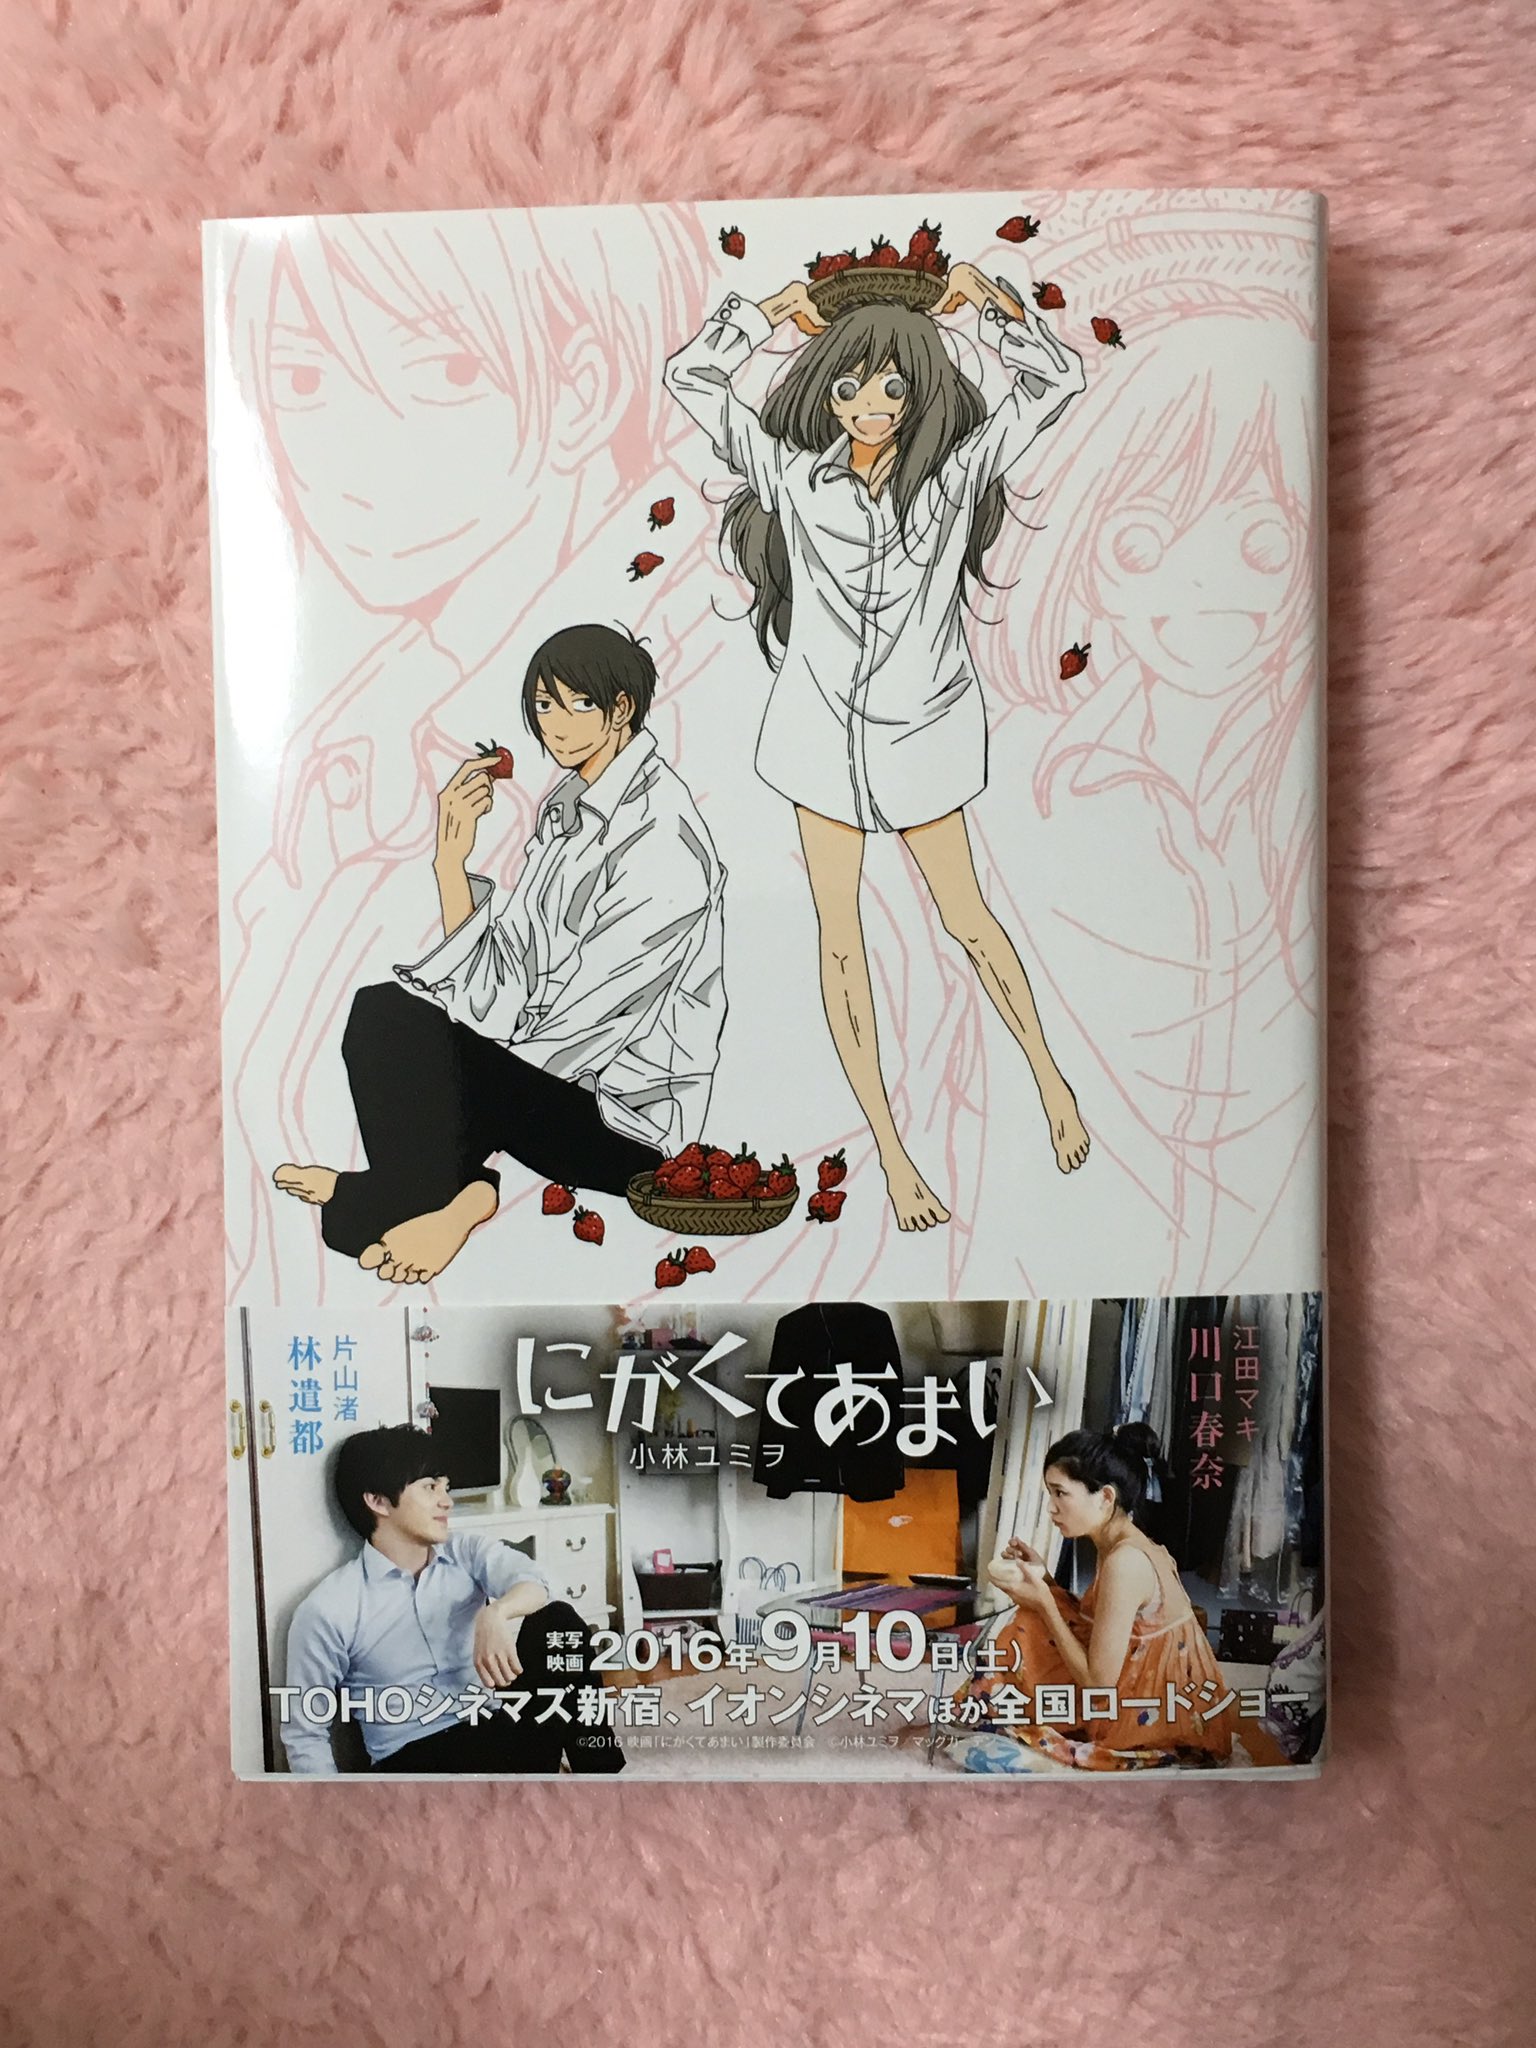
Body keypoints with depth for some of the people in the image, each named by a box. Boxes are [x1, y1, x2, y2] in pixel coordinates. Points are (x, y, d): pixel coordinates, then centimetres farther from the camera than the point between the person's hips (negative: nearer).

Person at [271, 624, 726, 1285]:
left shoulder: (662, 839, -20)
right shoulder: (567, 803, 8)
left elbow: (558, 1014, -21)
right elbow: (515, 973, 3)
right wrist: (453, 862, -10)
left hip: (623, 1120, -8)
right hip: (552, 1057, 8)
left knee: (393, 1035, -16)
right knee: (381, 1010, -7)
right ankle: (455, 1190, -4)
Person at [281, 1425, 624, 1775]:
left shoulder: (468, 1553, 6)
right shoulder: (329, 1609, -4)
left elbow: (531, 1581, -15)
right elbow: (304, 1735, 0)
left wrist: (496, 1613, -37)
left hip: (496, 1740, 5)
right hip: (413, 1762, -5)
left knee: (556, 1620, -20)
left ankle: (599, 1771, -12)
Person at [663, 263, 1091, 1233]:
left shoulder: (956, 475, -4)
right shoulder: (793, 474, -3)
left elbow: (1059, 381, 0)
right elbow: (691, 376, 2)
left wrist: (993, 299, -5)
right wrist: (772, 308, 6)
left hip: (921, 726, -1)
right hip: (823, 722, 1)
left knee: (966, 918, 10)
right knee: (840, 940, 3)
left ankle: (1050, 1077, 35)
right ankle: (890, 1149, 16)